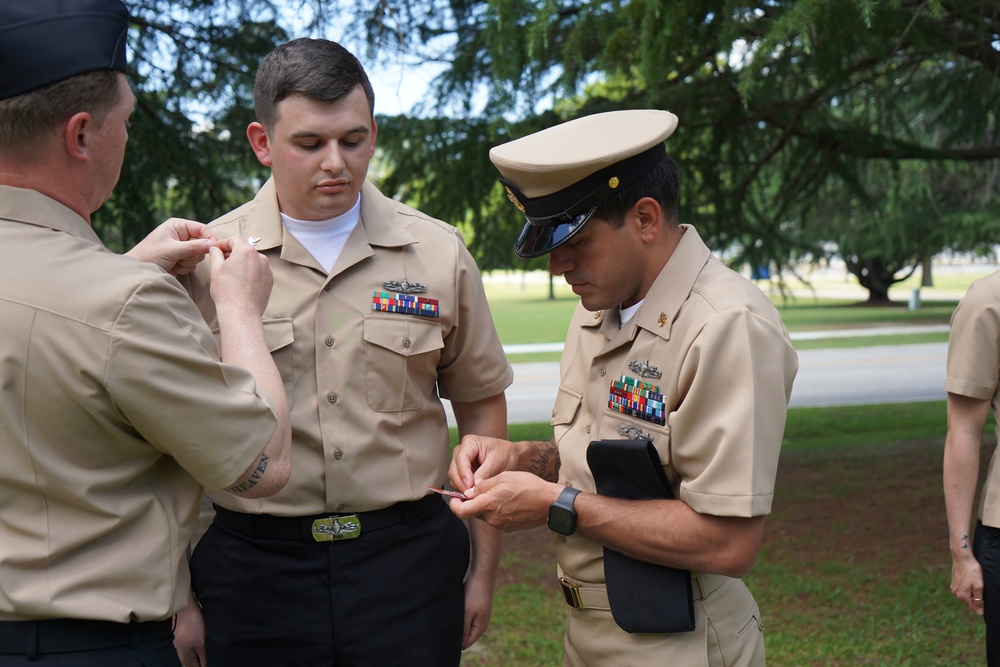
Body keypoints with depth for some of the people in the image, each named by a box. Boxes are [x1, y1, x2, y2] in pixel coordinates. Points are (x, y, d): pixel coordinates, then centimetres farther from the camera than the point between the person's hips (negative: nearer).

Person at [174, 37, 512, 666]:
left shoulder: (438, 253, 2)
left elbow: (481, 406, 10)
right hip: (251, 562, 0)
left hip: (407, 553, 1)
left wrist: (484, 567, 10)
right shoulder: (205, 260, -2)